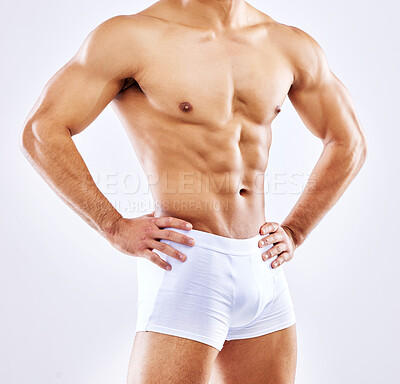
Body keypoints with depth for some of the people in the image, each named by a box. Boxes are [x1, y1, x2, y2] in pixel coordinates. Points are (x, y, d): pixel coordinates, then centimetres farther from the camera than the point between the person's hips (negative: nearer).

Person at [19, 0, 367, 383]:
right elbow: (40, 132, -7)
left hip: (264, 268, 6)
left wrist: (294, 232, 11)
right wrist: (116, 228, -12)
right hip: (187, 261, -5)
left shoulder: (292, 46, 9)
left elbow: (348, 143, 20)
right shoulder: (133, 36, -4)